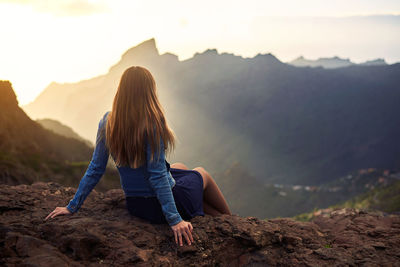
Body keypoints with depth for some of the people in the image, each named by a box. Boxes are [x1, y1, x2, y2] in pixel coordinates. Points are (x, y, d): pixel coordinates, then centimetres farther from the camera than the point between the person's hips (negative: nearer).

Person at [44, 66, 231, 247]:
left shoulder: (108, 122, -7)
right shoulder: (152, 122, -23)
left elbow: (95, 170, -4)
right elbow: (157, 176, -23)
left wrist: (72, 207, 6)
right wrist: (174, 220, -19)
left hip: (134, 206, 6)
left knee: (180, 168, 32)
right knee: (202, 173, 25)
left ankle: (216, 215, 38)